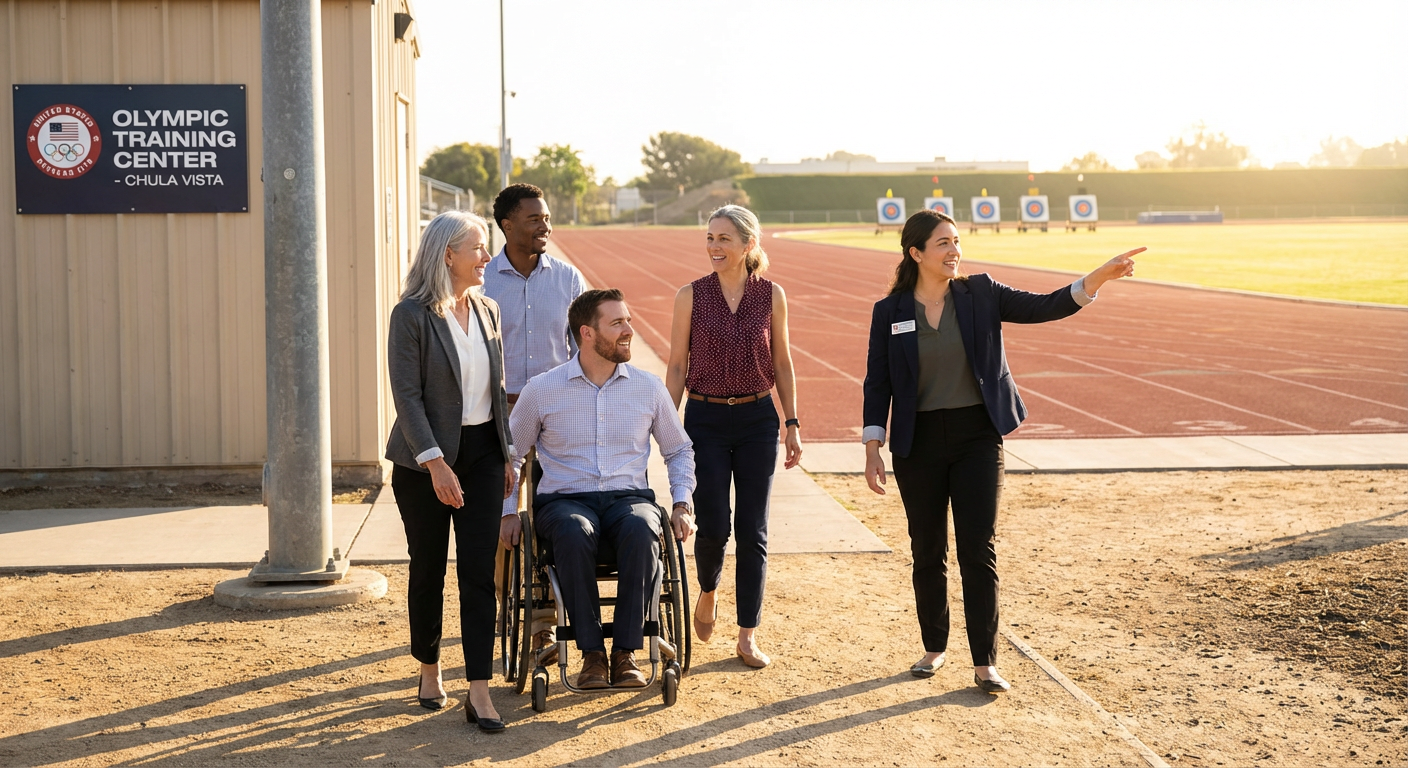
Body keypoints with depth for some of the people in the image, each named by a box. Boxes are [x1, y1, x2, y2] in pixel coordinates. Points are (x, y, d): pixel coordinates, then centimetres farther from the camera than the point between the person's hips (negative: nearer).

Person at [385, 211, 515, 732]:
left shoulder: (487, 310, 8)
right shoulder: (412, 315, -10)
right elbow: (406, 393, -15)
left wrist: (507, 454, 11)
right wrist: (435, 463, -21)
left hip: (482, 453, 4)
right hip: (424, 459, -4)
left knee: (479, 571, -2)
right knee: (428, 569, 9)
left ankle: (479, 692, -2)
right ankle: (429, 669, 29)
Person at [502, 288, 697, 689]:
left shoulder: (649, 387, 9)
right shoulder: (542, 390, 4)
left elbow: (678, 450, 21)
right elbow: (509, 454, 15)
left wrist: (682, 505, 7)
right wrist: (509, 512, 5)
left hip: (629, 497, 1)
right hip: (564, 499, -1)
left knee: (641, 529, -37)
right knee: (574, 532, -39)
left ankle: (626, 652, -29)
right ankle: (592, 653, -29)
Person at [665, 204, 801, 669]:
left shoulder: (771, 295, 1)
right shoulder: (691, 295, -3)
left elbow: (781, 363, 8)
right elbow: (677, 367, 1)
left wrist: (792, 424, 4)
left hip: (757, 420, 1)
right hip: (705, 420, -1)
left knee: (753, 530, 2)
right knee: (713, 525, -5)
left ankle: (748, 636, 12)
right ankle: (708, 591, 29)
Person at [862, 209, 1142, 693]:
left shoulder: (981, 295, 0)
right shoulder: (890, 312, -1)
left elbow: (1045, 307, -7)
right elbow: (877, 383, 1)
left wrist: (1099, 278, -22)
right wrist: (873, 449, -5)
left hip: (977, 436, 0)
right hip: (918, 443, 0)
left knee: (978, 550, -2)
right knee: (928, 553, 10)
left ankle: (985, 663, 4)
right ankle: (934, 648, 27)